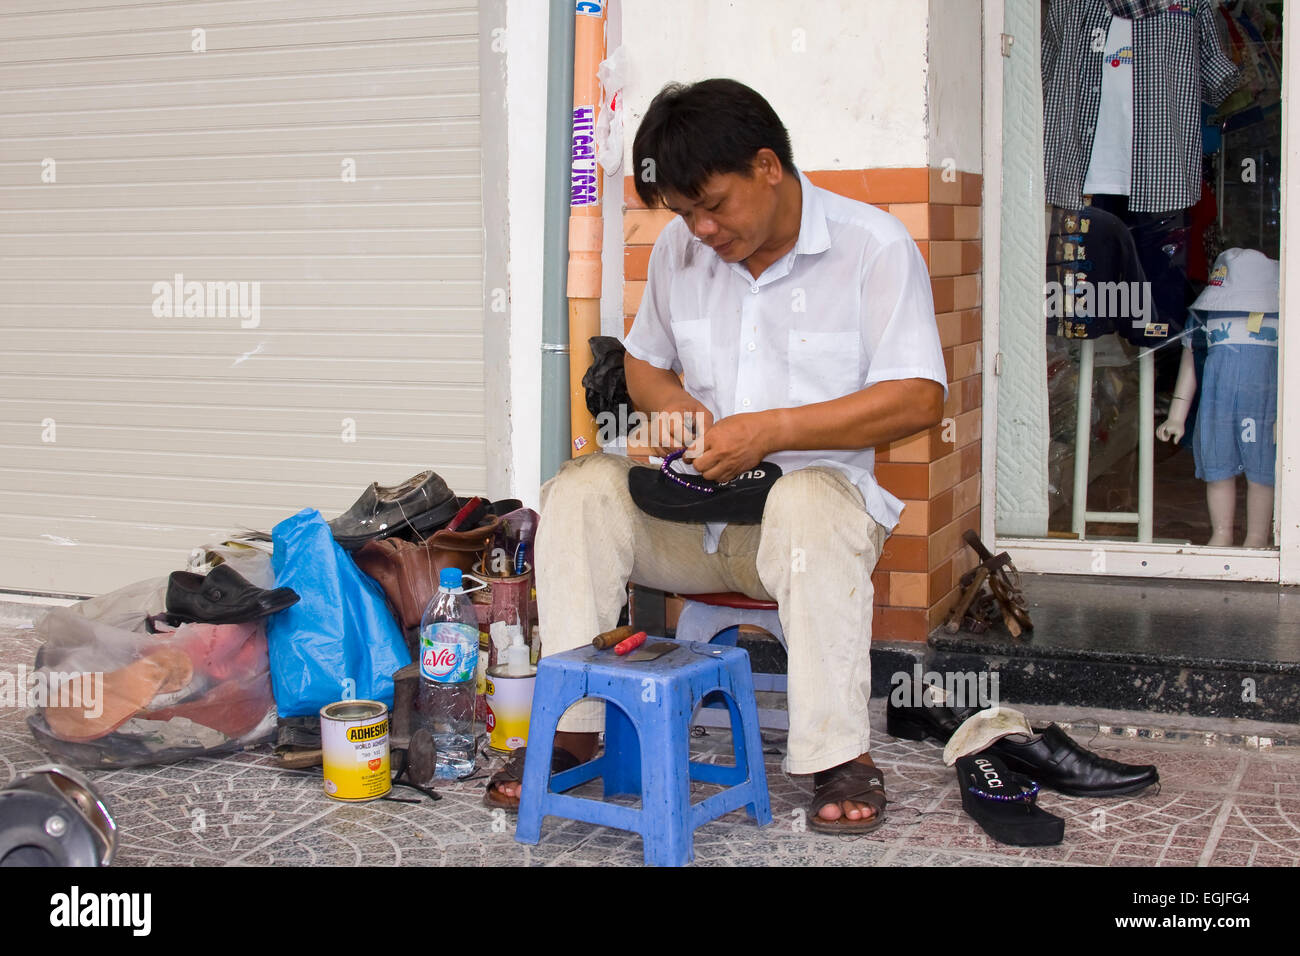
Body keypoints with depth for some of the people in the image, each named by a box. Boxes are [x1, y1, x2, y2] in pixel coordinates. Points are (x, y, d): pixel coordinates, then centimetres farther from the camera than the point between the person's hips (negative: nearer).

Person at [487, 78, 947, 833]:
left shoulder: (873, 244, -7)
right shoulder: (679, 248, 8)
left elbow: (920, 399, -15)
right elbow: (643, 362, 22)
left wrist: (770, 429, -22)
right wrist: (672, 401, -4)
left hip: (817, 493, -4)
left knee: (809, 501, -38)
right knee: (582, 487, -20)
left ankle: (841, 756, -30)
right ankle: (572, 726, -16)